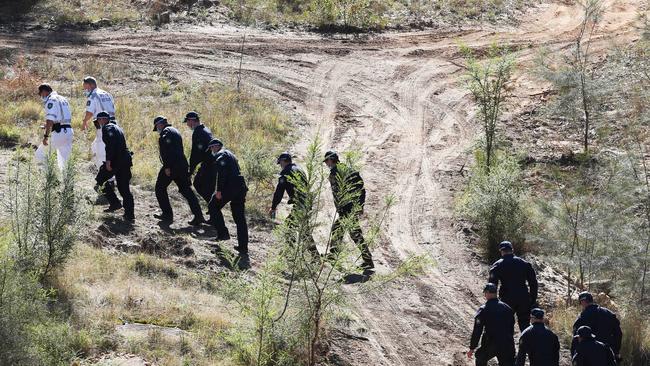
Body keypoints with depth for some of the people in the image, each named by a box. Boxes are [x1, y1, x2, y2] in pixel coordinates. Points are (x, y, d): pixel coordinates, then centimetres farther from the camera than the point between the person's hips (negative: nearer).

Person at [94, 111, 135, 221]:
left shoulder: (107, 128, -6)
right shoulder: (117, 127, 22)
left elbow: (110, 142, -21)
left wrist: (108, 160, -25)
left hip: (115, 160, -8)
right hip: (125, 160, 8)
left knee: (99, 181, 9)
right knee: (124, 188, 10)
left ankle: (115, 203, 5)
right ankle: (129, 214, 6)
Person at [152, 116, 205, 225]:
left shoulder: (166, 132, -8)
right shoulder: (175, 131, 23)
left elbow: (166, 150, -20)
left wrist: (167, 167, -23)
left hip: (171, 166, -9)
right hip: (182, 165, 9)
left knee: (160, 188, 8)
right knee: (186, 190, 6)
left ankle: (167, 214, 8)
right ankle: (198, 215, -4)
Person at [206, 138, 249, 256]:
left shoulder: (220, 155, -2)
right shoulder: (230, 154, 26)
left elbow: (222, 172, -16)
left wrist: (219, 190, -18)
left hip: (229, 187, -8)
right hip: (241, 187, 8)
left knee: (213, 206, 12)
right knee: (240, 218, 9)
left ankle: (223, 233, 4)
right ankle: (243, 248, 9)